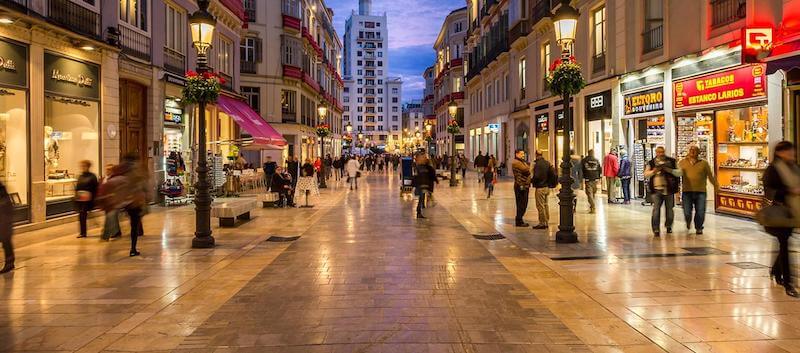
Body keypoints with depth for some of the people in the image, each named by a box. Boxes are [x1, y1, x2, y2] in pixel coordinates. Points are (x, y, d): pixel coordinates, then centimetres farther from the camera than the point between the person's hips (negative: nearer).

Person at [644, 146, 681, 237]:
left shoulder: (672, 161, 7)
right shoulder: (651, 162, 9)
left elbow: (679, 172, 2)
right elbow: (646, 174, 8)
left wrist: (669, 170, -14)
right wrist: (654, 171, -10)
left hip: (669, 189, 1)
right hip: (656, 190, -1)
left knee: (669, 209, 10)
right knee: (656, 209, -11)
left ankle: (668, 226, 33)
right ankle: (656, 230, -10)